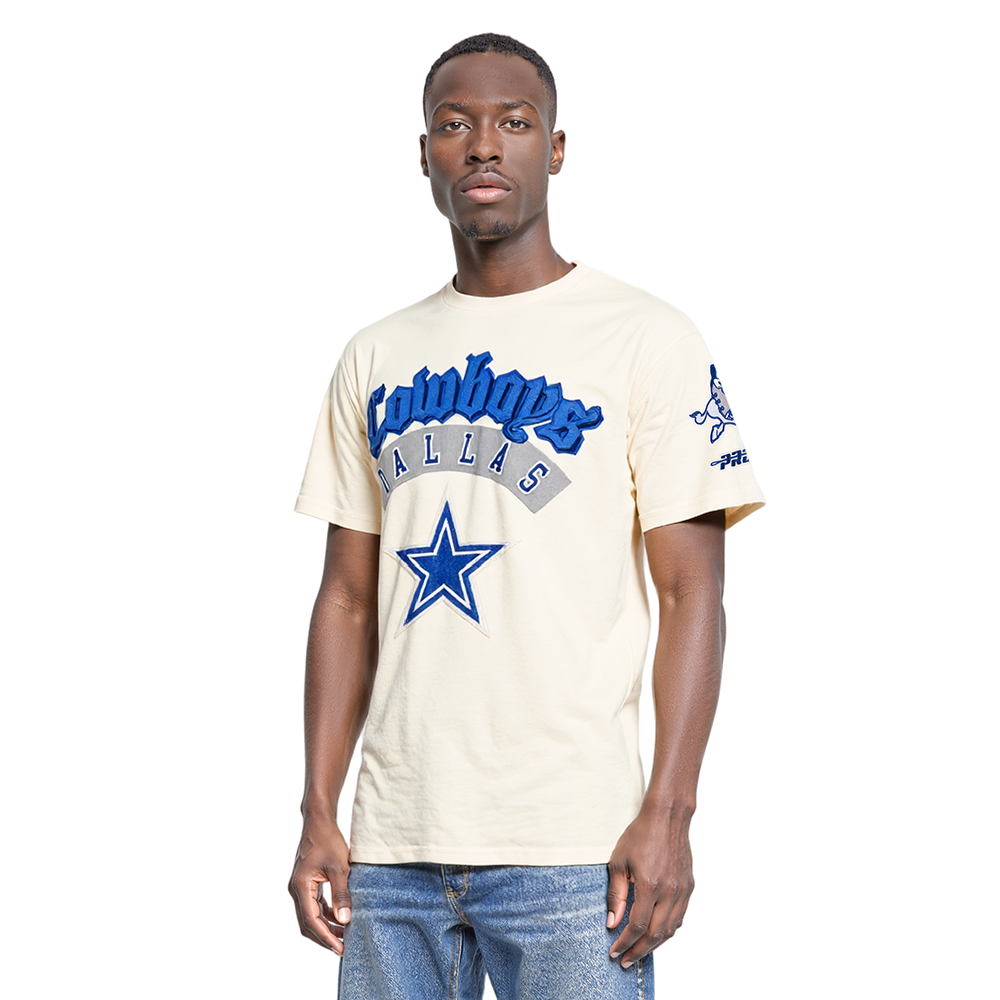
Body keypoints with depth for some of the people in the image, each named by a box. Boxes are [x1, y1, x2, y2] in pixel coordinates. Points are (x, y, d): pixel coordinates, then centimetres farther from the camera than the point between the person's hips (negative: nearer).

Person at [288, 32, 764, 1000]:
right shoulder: (375, 359, 14)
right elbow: (348, 599, 14)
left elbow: (690, 591, -4)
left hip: (568, 845, -4)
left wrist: (667, 813, -12)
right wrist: (318, 811, 6)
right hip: (392, 844, 4)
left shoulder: (645, 339, 1)